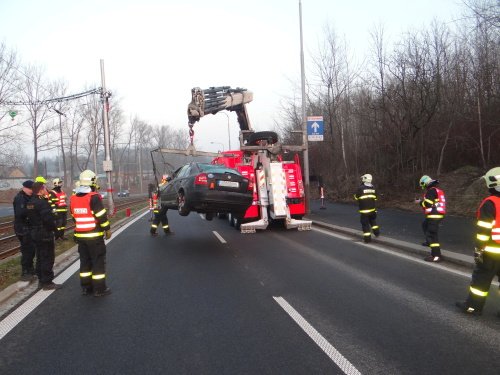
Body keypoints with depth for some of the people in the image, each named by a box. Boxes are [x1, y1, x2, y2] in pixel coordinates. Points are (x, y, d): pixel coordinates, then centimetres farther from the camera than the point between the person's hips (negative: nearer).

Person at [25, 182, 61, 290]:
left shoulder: (30, 202, 9)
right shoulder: (42, 203, -21)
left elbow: (30, 217, 15)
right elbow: (48, 218, -26)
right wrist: (54, 228, -9)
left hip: (35, 233, 10)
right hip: (45, 234, -9)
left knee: (40, 257, 17)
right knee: (48, 258, -2)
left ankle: (41, 280, 26)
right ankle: (47, 282, 2)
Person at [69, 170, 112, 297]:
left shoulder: (73, 199, 6)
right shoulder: (94, 197, -16)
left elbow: (74, 217, 13)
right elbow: (101, 216, -16)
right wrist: (107, 229, -5)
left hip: (80, 235, 6)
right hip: (94, 235, -6)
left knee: (85, 261, 15)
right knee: (98, 262, 2)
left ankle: (85, 287, 20)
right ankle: (99, 289, 6)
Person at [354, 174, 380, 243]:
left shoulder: (361, 188, -14)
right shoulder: (373, 188, 2)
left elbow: (356, 197, -1)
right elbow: (375, 199, 7)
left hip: (364, 210, -5)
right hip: (372, 209, 5)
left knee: (365, 224, 2)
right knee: (373, 221, 27)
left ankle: (367, 238, 3)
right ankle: (376, 232, 33)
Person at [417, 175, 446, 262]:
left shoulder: (431, 191, -16)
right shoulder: (437, 190, 16)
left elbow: (427, 204, -20)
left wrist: (420, 202, -2)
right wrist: (423, 201, 15)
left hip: (433, 215, -11)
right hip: (438, 214, 11)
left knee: (432, 234, -10)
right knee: (425, 225, 33)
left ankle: (436, 255, -13)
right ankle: (429, 241, 47)